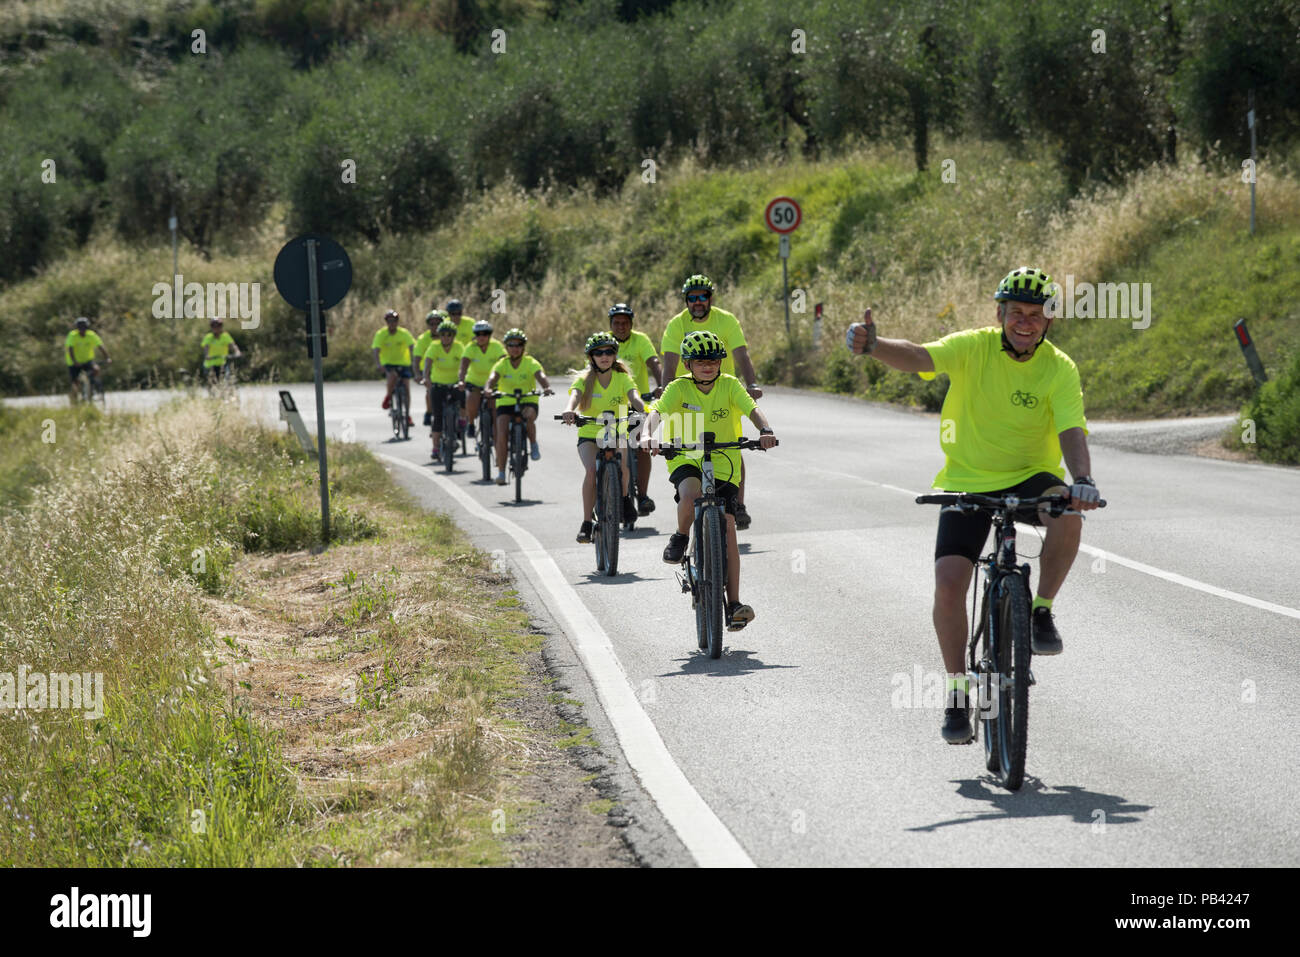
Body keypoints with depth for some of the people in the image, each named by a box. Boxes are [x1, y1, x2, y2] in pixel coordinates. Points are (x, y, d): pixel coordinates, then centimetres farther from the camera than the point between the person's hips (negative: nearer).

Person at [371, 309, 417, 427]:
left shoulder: (404, 333, -9)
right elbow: (376, 350, -19)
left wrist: (413, 362, -34)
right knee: (393, 375, -34)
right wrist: (379, 365, -36)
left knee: (406, 388, -7)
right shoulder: (381, 334, -11)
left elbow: (412, 347, -18)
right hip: (388, 363, -2)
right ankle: (388, 398, -10)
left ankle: (407, 415, 5)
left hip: (403, 363, 2)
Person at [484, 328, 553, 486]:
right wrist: (488, 389, -44)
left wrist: (547, 388, -46)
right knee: (501, 434, -19)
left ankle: (534, 445, -12)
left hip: (528, 402, -1)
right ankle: (501, 472, -12)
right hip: (506, 403, 1)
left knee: (529, 415, -36)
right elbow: (492, 378, -21)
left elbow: (541, 376, -23)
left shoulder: (531, 363, -6)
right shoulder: (502, 364, -3)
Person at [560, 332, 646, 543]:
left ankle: (624, 495, 3)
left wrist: (641, 411, -43)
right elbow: (575, 395, -25)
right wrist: (570, 410, -48)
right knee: (592, 470, -27)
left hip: (617, 434, 1)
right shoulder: (584, 379, -4)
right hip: (589, 435, -1)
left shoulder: (623, 378, -1)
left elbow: (634, 397, -20)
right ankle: (586, 523, -19)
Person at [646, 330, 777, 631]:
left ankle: (733, 603, -9)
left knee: (727, 527, -10)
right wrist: (650, 435, -43)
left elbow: (752, 409, -17)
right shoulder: (679, 388, -7)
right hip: (685, 459, -1)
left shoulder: (729, 385, -4)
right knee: (690, 495, -36)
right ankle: (681, 538, -1)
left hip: (723, 462, 1)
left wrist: (765, 430, -38)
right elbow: (657, 411, -21)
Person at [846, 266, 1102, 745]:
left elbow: (1071, 431, -21)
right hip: (967, 481, 0)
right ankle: (957, 689, 2)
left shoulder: (1059, 369, -9)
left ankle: (1041, 611, -12)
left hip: (1028, 476, 0)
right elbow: (917, 357, -24)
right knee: (948, 581, -16)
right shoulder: (974, 347, -9)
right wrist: (873, 345, -46)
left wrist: (1083, 480, -41)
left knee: (1067, 513, -34)